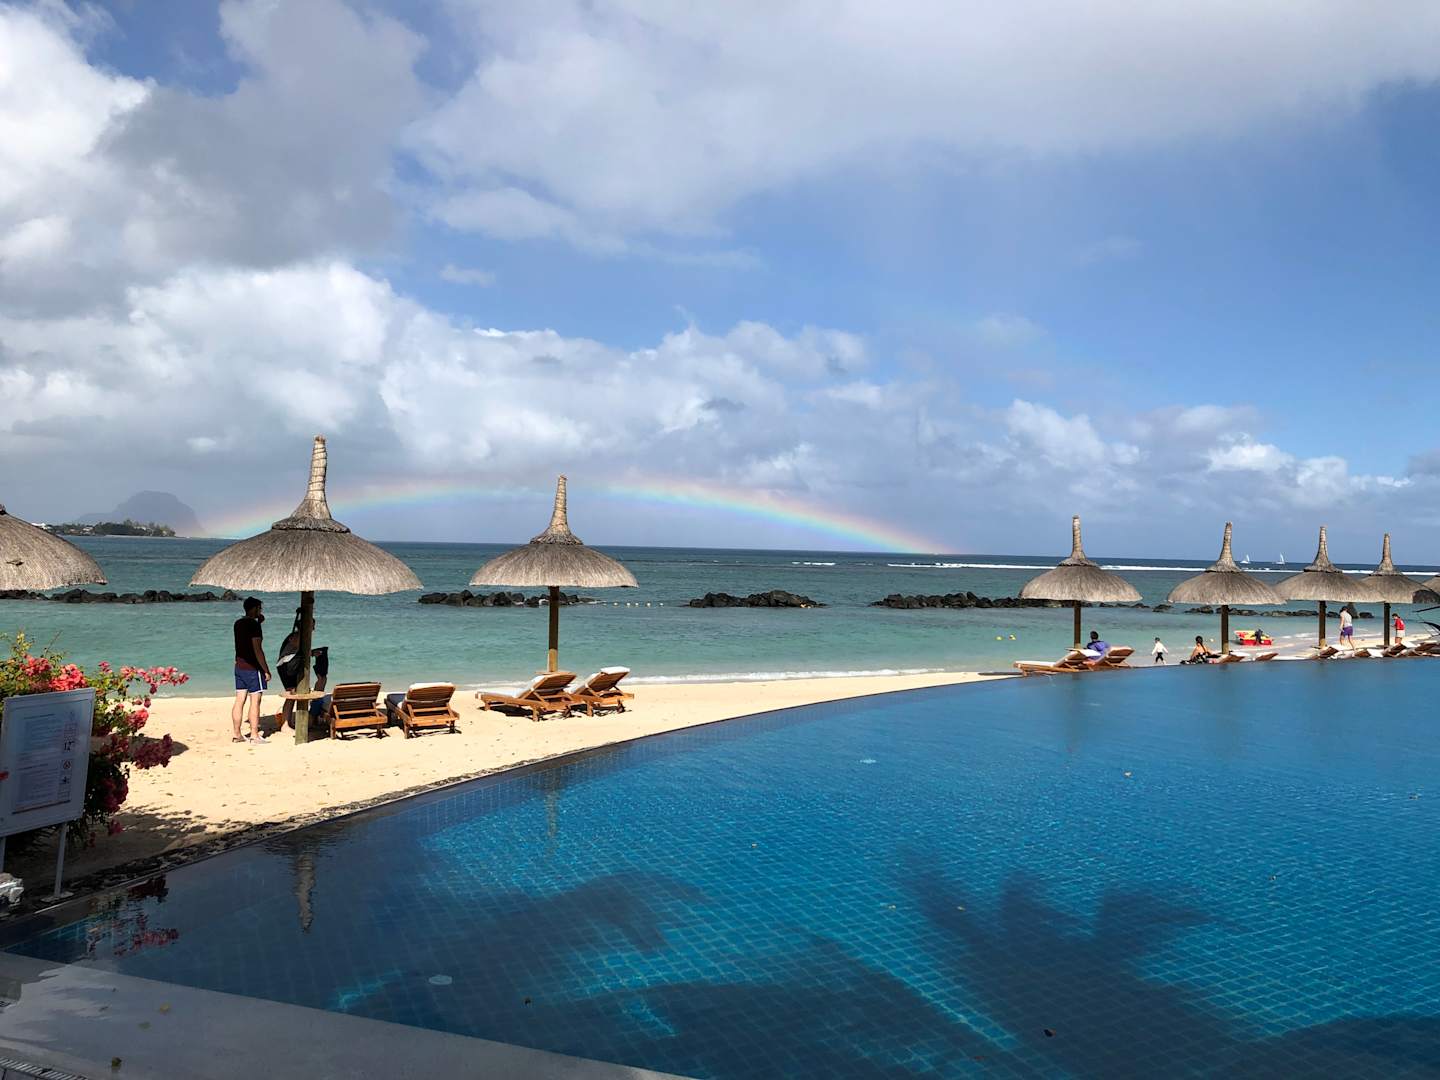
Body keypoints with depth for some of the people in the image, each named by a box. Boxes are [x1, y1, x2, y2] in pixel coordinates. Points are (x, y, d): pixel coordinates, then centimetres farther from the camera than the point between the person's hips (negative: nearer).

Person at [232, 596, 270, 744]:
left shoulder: (238, 623, 10)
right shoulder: (253, 624, -15)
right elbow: (257, 650, -19)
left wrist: (259, 621, 22)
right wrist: (266, 670, -15)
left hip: (239, 666, 8)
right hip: (252, 668, -8)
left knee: (239, 700, 10)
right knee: (255, 701, -3)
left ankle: (235, 734, 14)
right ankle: (254, 735, -1)